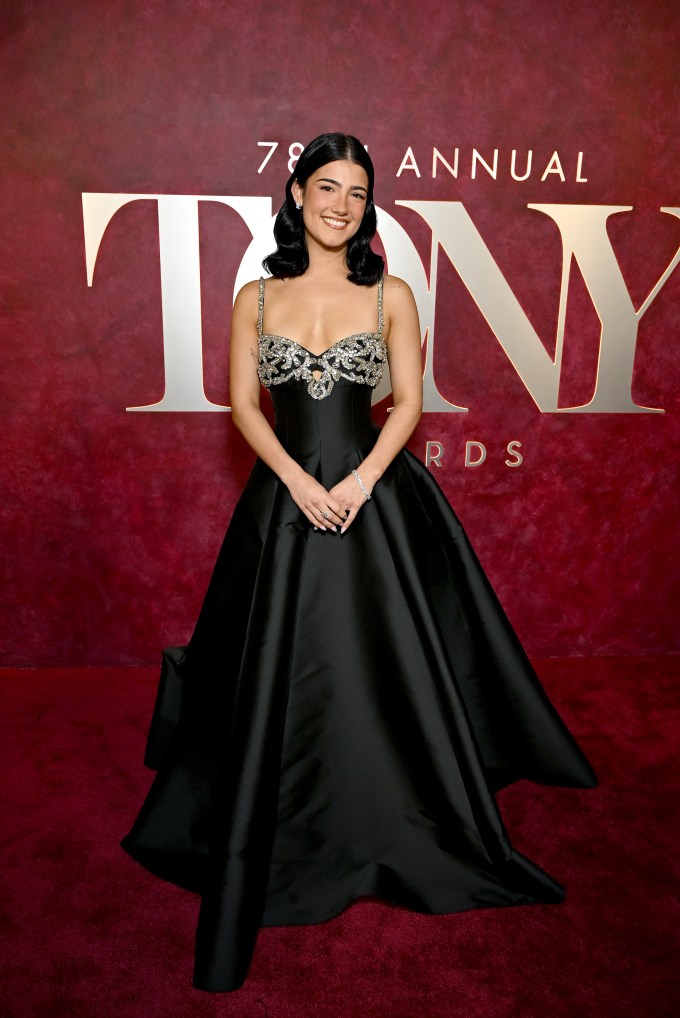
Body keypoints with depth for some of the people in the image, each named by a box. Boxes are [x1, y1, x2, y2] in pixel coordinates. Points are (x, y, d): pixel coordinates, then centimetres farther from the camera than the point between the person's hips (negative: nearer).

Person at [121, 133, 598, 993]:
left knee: (388, 663, 6)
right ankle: (277, 846, 29)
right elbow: (243, 404, 2)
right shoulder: (256, 299, 7)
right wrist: (299, 481, -12)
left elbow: (409, 401, 1)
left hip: (375, 494, 0)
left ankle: (405, 836, 29)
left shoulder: (391, 295, 6)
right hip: (286, 495, 1)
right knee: (280, 671, 6)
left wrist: (360, 480, -13)